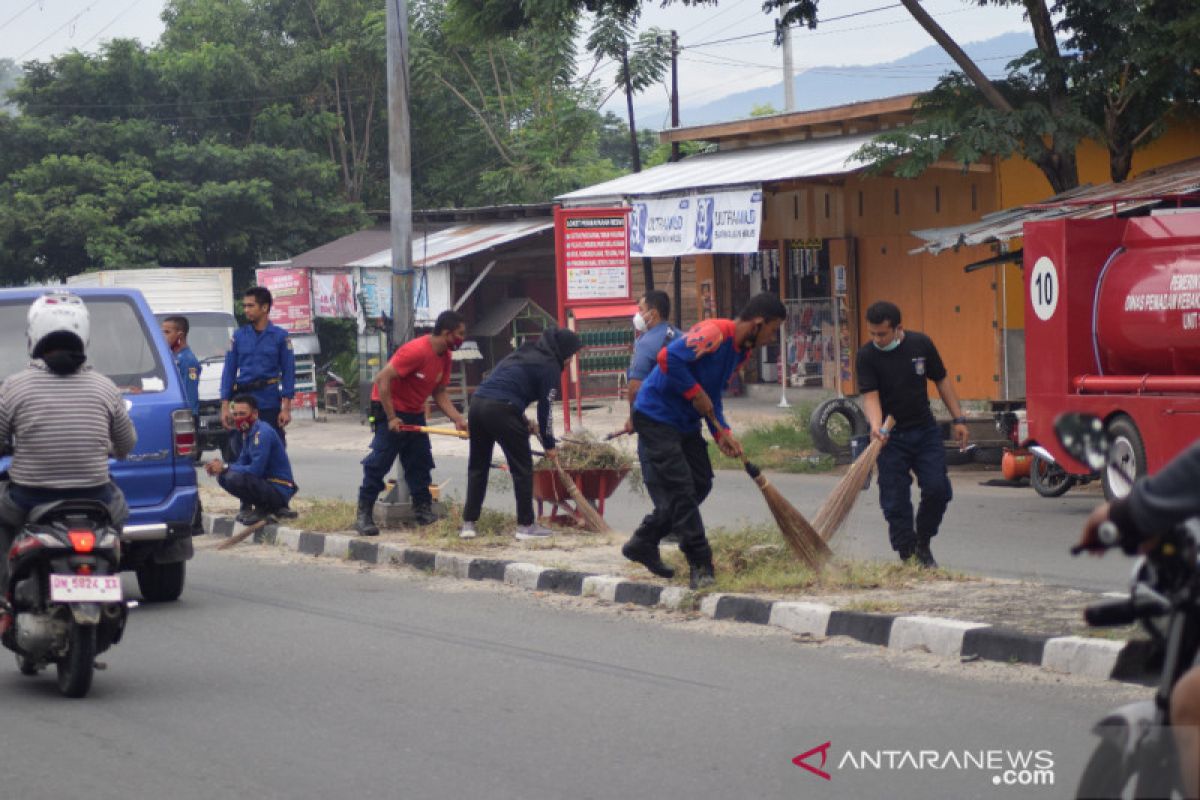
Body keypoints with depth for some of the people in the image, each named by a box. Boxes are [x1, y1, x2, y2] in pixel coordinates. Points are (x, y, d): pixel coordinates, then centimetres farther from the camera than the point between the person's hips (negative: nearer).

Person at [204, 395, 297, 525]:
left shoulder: (263, 433, -20)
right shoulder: (248, 432, 11)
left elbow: (256, 470, -26)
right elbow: (242, 463, 15)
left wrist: (225, 468, -16)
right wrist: (220, 468, -4)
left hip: (279, 491, -10)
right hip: (265, 482, 10)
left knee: (233, 478, -29)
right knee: (222, 477, 8)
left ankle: (263, 509, -7)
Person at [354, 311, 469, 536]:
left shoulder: (445, 358, 2)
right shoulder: (416, 351, -26)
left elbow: (440, 393, 7)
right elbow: (383, 379, -26)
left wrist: (458, 419, -8)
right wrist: (391, 418, -26)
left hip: (414, 414, 9)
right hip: (390, 410, -9)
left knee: (420, 462, 8)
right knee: (378, 463, -8)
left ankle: (423, 510, 15)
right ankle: (364, 516, -4)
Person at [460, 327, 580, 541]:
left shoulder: (524, 353, 28)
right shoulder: (550, 366, 3)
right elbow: (545, 408, 2)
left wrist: (524, 423, 33)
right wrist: (549, 445, 12)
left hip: (477, 401, 8)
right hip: (501, 410, -8)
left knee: (477, 466, 15)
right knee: (522, 467, 4)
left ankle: (468, 523, 14)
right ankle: (526, 525, 7)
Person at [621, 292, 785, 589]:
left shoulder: (741, 350, 7)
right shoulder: (714, 333, -24)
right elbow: (668, 358, -35)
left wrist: (722, 433, 1)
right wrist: (695, 393, -26)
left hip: (685, 421, 10)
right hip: (657, 416, -10)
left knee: (700, 484, 11)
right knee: (680, 489, -9)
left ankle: (643, 543, 21)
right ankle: (700, 565, -5)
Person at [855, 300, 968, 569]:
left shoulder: (921, 344, -3)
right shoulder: (867, 355, -10)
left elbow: (942, 380, 7)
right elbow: (870, 395, -16)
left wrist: (959, 419, 5)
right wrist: (876, 426, -35)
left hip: (925, 429, 2)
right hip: (891, 436, -2)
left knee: (938, 490, -5)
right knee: (895, 501, -3)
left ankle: (923, 544, 17)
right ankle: (907, 555, 6)